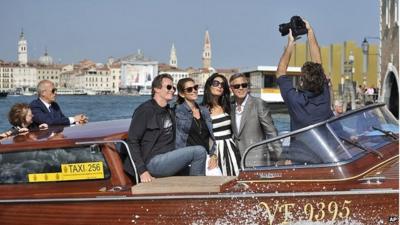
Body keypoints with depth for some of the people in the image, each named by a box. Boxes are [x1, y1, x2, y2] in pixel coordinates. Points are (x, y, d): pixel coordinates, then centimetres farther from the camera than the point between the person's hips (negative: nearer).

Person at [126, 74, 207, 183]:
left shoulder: (169, 112, 18)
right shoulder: (145, 110, -7)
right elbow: (132, 141, -12)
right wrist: (142, 171, -19)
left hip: (168, 160, 9)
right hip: (153, 162, -8)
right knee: (199, 151, -18)